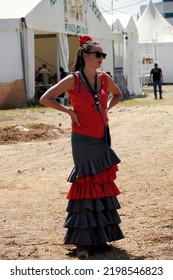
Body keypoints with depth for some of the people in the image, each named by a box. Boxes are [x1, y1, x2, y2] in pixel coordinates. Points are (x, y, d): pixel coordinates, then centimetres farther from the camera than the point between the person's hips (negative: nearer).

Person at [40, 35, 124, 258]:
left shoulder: (104, 78, 3)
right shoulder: (73, 80, -11)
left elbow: (117, 95, 23)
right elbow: (45, 99, -10)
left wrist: (107, 108, 7)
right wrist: (69, 111, -11)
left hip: (102, 139, 5)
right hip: (83, 140, -5)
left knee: (103, 184, 9)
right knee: (86, 185, -5)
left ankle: (100, 236, 21)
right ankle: (83, 241, 1)